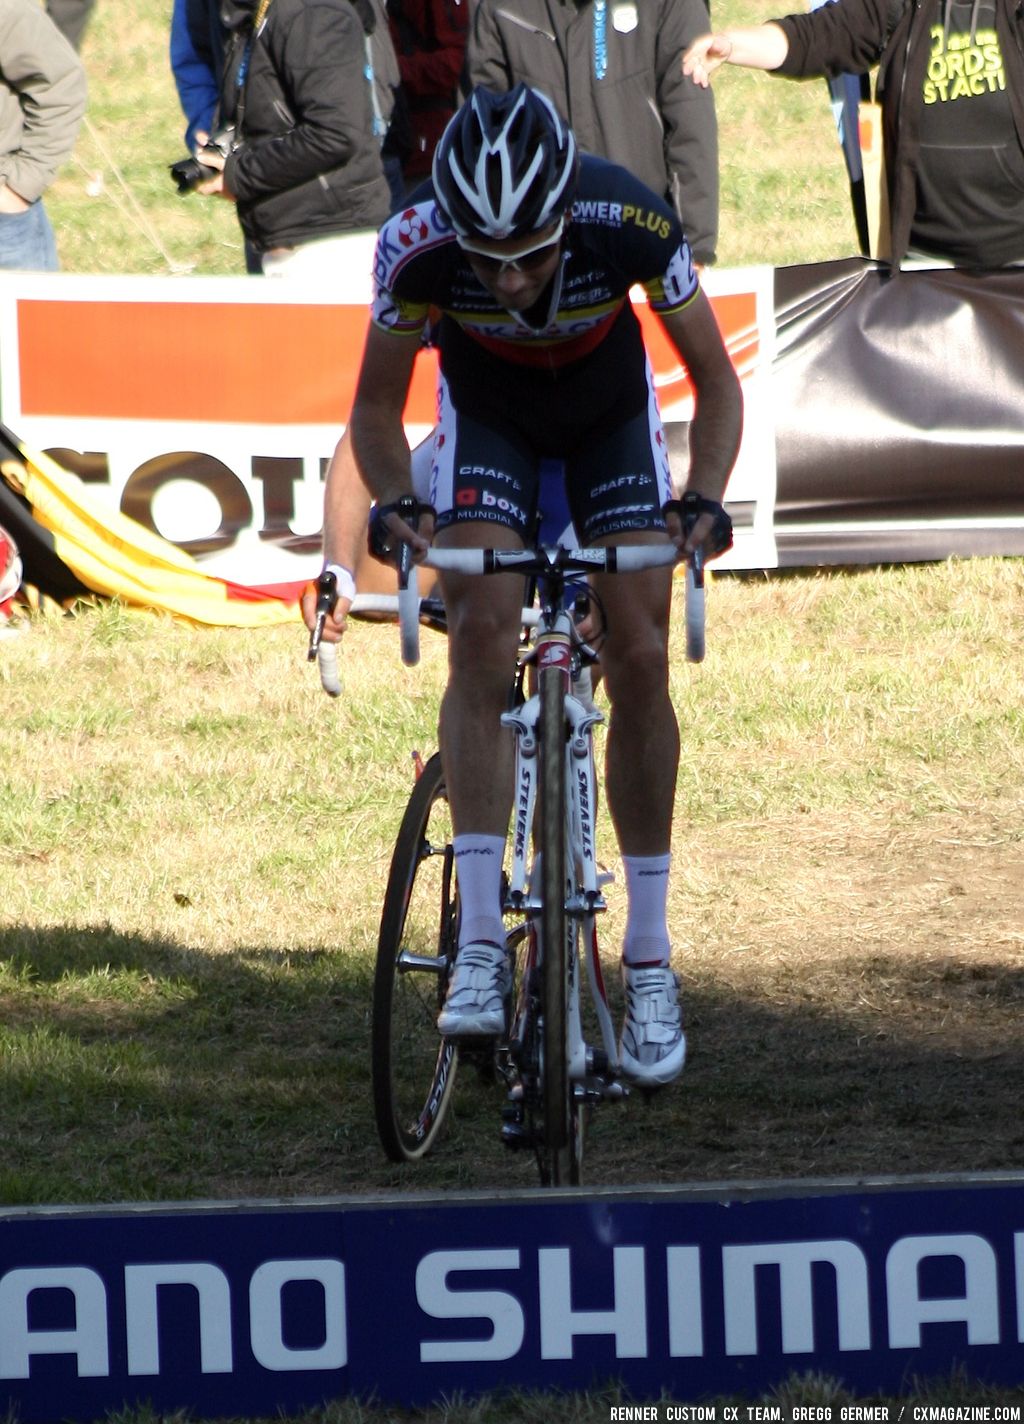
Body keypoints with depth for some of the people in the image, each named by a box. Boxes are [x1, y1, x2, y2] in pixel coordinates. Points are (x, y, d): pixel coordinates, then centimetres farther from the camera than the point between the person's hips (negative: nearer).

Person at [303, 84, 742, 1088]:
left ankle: (650, 960, -4)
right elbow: (376, 409, -17)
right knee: (480, 635, -21)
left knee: (640, 657, -12)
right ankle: (479, 947, -22)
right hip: (488, 414, 0)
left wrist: (706, 498, -36)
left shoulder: (633, 225, -37)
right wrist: (391, 505, -36)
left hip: (611, 413, 0)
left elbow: (714, 380, -20)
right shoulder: (418, 249, -34)